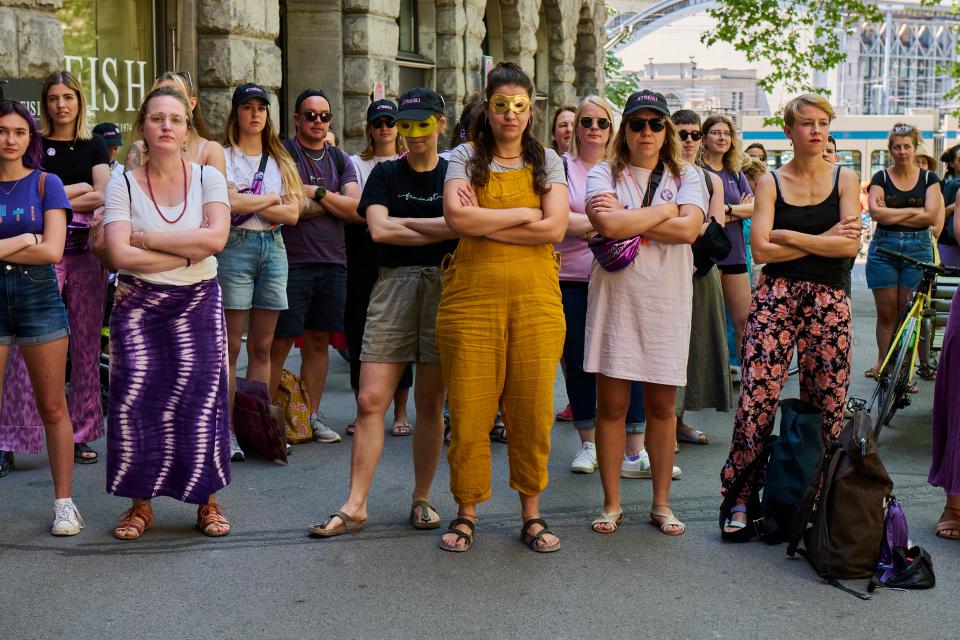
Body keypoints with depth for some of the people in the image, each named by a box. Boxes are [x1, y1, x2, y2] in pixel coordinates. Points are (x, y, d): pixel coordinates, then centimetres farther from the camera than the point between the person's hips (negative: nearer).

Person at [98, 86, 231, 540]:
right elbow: (119, 254, -13)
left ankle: (208, 502, 13)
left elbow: (216, 237, -15)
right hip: (139, 307, 0)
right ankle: (140, 504, 11)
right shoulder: (123, 185, 0)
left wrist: (145, 236, -13)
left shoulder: (208, 179, 2)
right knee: (137, 401, -3)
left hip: (198, 304, 0)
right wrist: (189, 251, -13)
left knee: (201, 400, 0)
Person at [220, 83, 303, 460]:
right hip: (235, 248, -4)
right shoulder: (222, 156, 3)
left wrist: (248, 202, -7)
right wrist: (272, 198, -3)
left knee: (262, 347, 6)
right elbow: (227, 203, -15)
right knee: (230, 346, -4)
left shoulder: (280, 161, 17)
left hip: (273, 249, 5)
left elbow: (292, 213, 4)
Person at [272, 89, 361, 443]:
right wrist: (330, 201, -4)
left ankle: (312, 416, 18)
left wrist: (316, 193, -7)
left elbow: (357, 211, 2)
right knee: (279, 343, -5)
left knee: (318, 342, 10)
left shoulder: (340, 160, 14)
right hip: (292, 263, -5)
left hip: (333, 263, 5)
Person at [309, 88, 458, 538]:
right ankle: (355, 505, 1)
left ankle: (421, 499, 17)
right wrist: (439, 231, -7)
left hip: (443, 286, 0)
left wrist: (403, 221, -9)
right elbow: (378, 229, -5)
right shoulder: (386, 174, 11)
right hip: (393, 285, 1)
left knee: (430, 403, 4)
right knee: (371, 399, -5)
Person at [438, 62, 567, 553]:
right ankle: (466, 513, 15)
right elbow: (457, 218, -11)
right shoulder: (465, 158, 8)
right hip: (472, 297, -1)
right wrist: (523, 214, -7)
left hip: (536, 298, 1)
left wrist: (484, 224, -7)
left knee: (533, 410, 3)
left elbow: (554, 229, -5)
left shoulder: (547, 161, 11)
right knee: (469, 410, 0)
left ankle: (532, 514, 17)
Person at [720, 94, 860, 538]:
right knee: (757, 399, -8)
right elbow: (762, 249, -6)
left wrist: (792, 237, -7)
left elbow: (850, 245, -6)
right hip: (776, 297, -1)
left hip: (829, 301, 1)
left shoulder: (845, 180, 9)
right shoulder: (770, 182, 6)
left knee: (826, 403, 2)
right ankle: (740, 500, 1)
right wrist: (823, 240, -6)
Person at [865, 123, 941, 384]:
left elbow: (931, 216, -7)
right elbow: (876, 212, -12)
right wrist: (913, 211, -12)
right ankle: (883, 363, 11)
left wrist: (891, 214, -8)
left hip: (918, 249, 0)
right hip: (884, 249, 0)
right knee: (886, 313, 1)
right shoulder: (881, 178, 4)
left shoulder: (928, 178, 6)